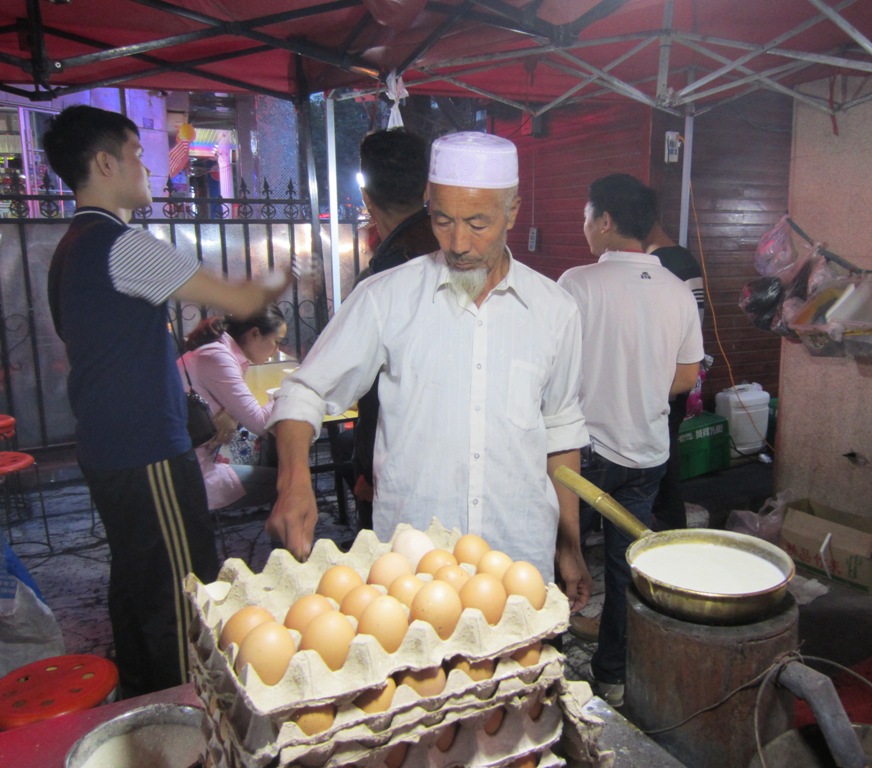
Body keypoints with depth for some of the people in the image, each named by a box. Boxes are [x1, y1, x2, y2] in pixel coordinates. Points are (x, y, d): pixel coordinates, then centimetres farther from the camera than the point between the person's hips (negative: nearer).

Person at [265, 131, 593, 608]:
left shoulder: (553, 311, 3)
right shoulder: (386, 298, -5)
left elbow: (561, 430, 12)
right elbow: (306, 391, 0)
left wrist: (570, 547, 14)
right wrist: (294, 481, -19)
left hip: (522, 561, 2)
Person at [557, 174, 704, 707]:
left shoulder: (579, 283, -15)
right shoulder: (679, 292, 0)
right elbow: (687, 376, 6)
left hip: (587, 447, -4)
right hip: (648, 453, 5)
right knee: (627, 565, 15)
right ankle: (614, 676, 28)